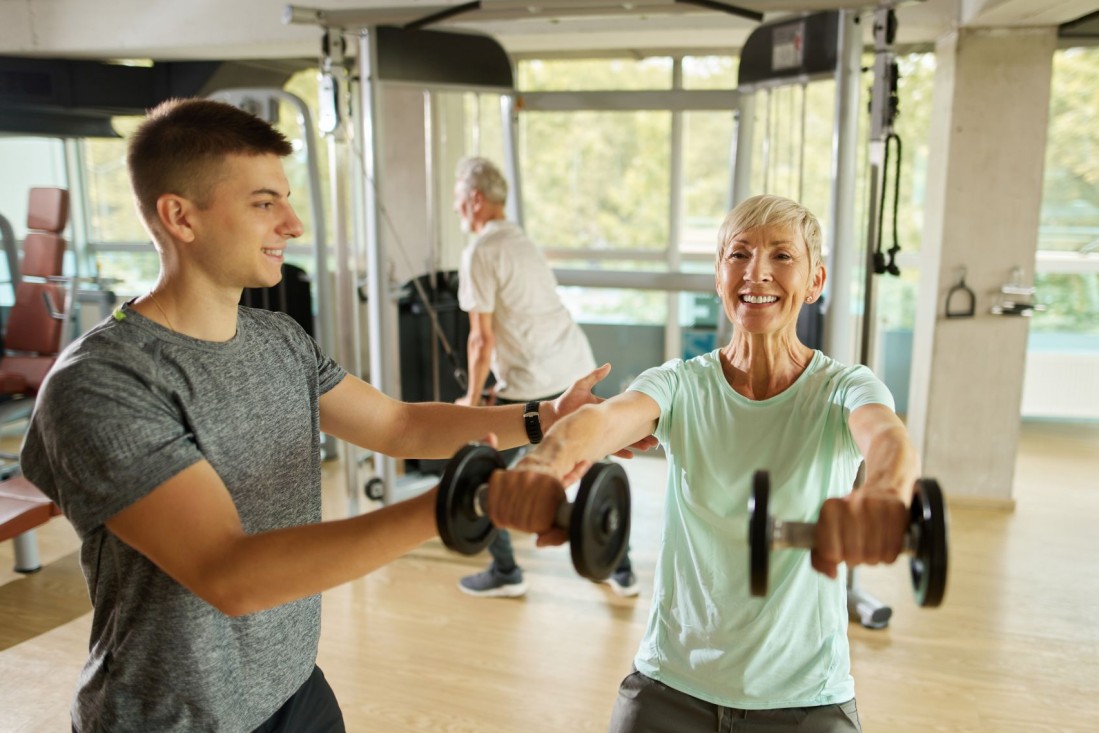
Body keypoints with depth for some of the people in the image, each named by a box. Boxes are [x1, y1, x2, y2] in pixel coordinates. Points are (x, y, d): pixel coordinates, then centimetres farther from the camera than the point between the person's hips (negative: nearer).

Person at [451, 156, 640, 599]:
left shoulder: (480, 252, -9)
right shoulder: (522, 241, 18)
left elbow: (483, 337, -12)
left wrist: (472, 399, 0)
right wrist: (505, 386, 26)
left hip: (534, 384, -9)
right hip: (578, 368, 9)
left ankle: (505, 575, 18)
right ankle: (621, 570, 28)